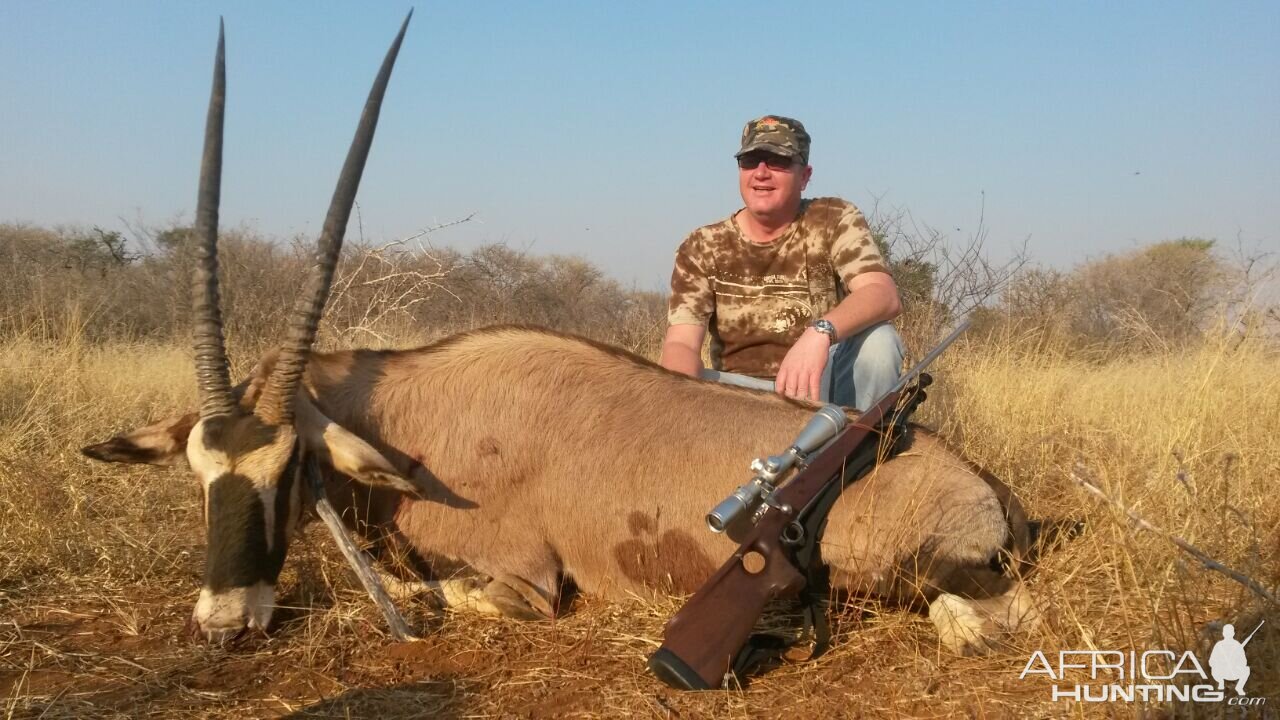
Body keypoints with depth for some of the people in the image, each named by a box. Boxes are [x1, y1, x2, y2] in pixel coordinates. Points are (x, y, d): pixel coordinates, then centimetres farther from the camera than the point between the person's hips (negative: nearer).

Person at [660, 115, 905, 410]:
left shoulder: (835, 221, -4)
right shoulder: (702, 248, -1)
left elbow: (885, 295, -21)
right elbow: (681, 343, -12)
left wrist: (820, 332, -42)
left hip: (821, 387, -1)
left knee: (877, 338, -29)